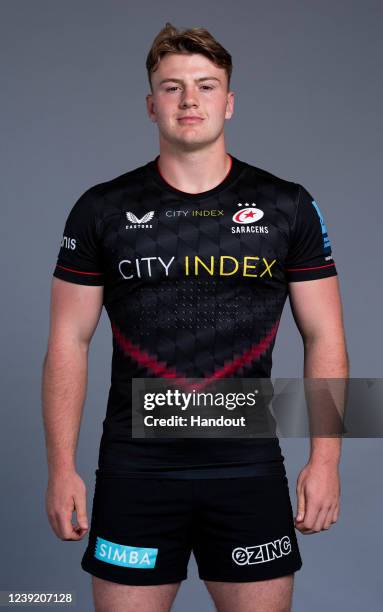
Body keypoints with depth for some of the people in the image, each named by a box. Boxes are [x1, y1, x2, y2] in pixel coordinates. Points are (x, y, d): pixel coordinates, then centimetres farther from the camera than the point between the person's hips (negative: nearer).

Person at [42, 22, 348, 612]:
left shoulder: (288, 206, 3)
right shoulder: (103, 209, 2)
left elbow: (324, 337, 4)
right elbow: (68, 341, 3)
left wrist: (324, 460, -4)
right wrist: (62, 468, -3)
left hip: (248, 467, 1)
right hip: (135, 468, 0)